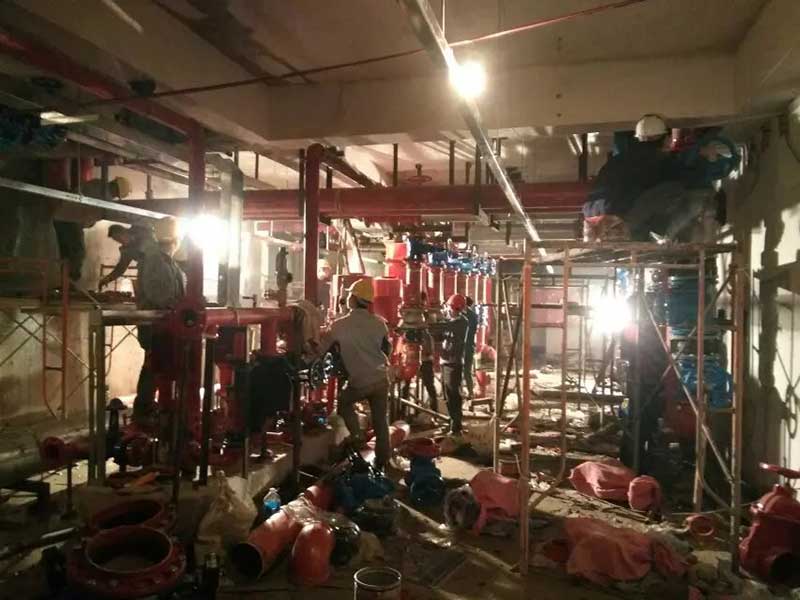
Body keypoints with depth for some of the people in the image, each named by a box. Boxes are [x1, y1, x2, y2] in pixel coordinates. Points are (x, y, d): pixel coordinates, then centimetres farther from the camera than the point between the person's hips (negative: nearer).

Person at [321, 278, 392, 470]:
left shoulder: (339, 325, -10)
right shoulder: (379, 322, -1)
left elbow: (320, 350, 0)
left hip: (359, 382, -3)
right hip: (381, 379, 3)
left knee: (343, 402, 27)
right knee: (380, 421, 13)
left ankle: (357, 436, 14)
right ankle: (382, 462, 21)